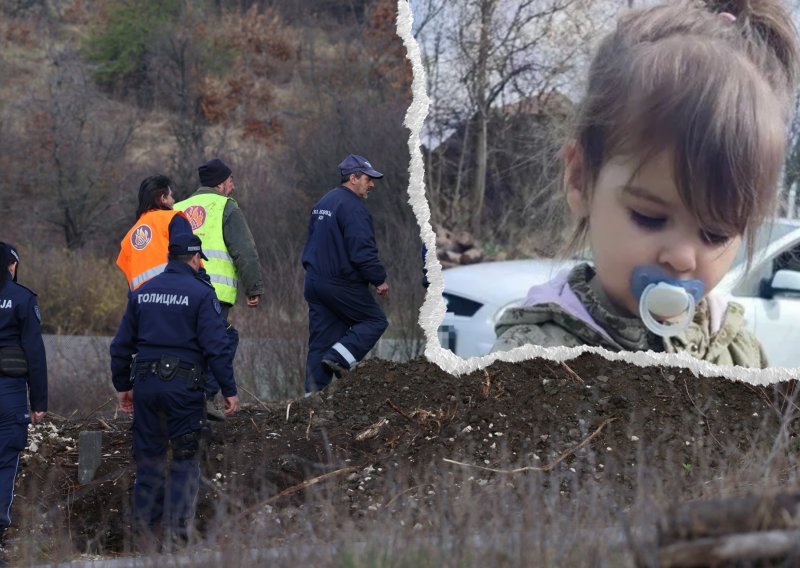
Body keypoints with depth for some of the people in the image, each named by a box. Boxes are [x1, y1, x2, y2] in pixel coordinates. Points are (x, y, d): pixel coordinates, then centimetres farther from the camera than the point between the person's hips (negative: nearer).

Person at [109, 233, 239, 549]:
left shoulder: (142, 292, 11)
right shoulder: (201, 293, -5)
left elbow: (122, 345, 14)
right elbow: (216, 347, -11)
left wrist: (123, 385, 24)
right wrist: (229, 390, -7)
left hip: (145, 383, 5)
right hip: (183, 384, -5)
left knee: (149, 457, 11)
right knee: (185, 459, 2)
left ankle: (144, 531, 13)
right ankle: (177, 530, -3)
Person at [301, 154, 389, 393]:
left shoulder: (323, 203, 17)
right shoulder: (353, 207, -15)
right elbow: (362, 251, -20)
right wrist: (380, 279, -10)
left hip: (314, 281, 9)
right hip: (341, 283, -9)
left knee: (321, 341, 8)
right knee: (375, 321, 5)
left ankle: (314, 390, 3)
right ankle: (339, 357, -11)